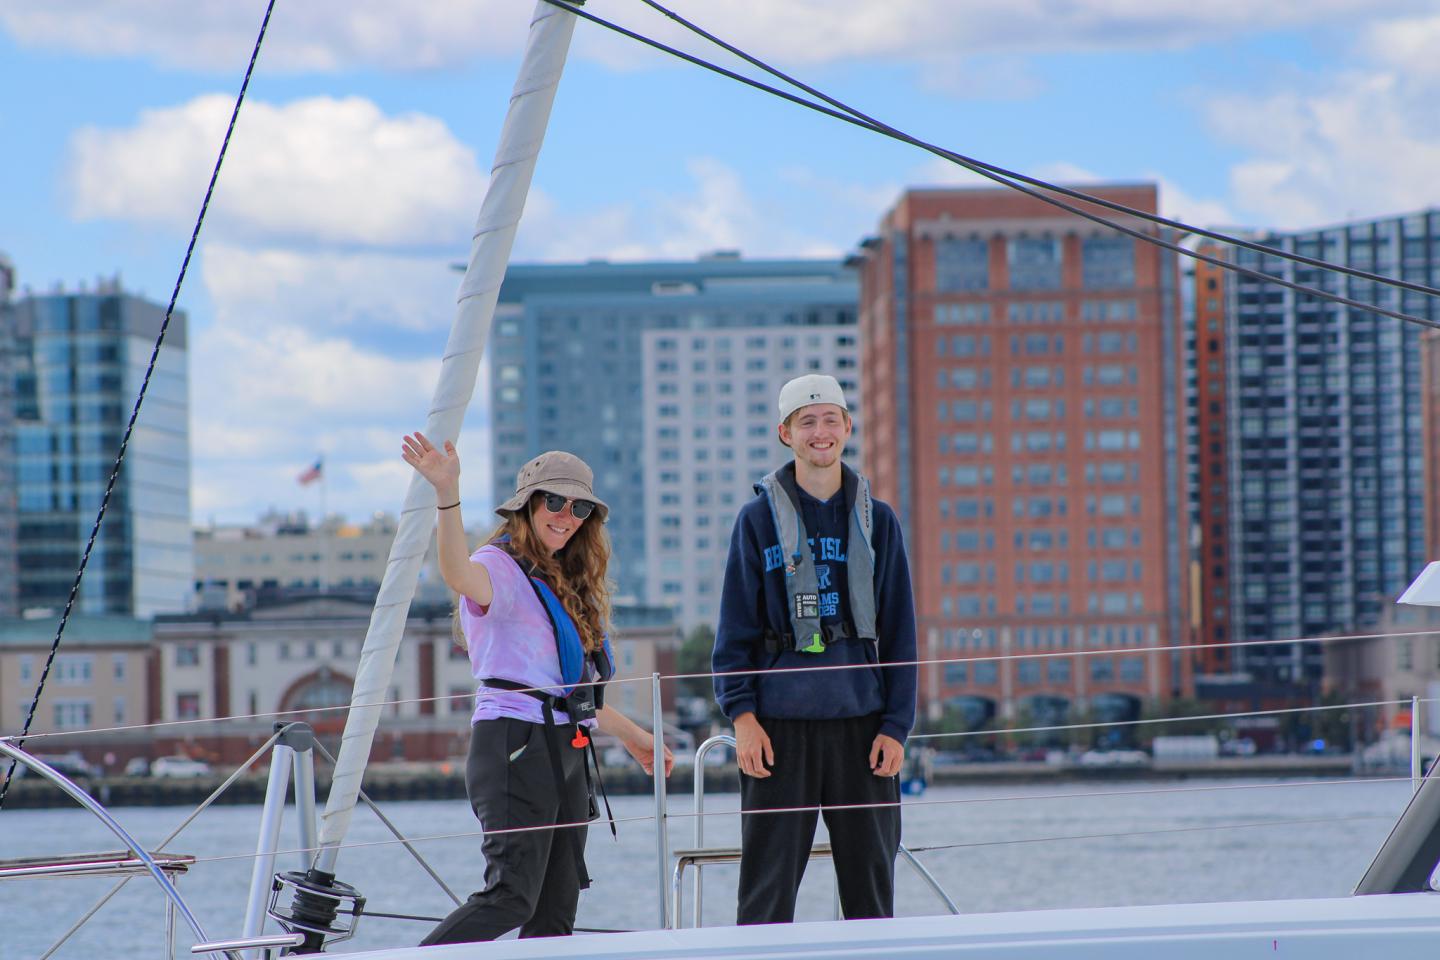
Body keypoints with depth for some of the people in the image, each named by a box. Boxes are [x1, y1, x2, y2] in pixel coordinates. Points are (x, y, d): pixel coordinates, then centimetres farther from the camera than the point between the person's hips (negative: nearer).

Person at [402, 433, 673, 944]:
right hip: (516, 744, -9)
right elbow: (461, 576, -32)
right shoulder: (501, 567, -6)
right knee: (511, 896, -20)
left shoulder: (560, 585, 21)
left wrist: (630, 734, 34)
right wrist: (446, 494, -47)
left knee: (555, 911, 3)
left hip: (565, 750, 9)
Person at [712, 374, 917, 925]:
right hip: (780, 724, -2)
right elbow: (735, 626, 3)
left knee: (871, 877, 5)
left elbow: (899, 631, 9)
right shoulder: (759, 519, 4)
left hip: (861, 720, 2)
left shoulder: (877, 521, 9)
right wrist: (741, 713, -7)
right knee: (769, 881, -2)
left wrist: (895, 725, 1)